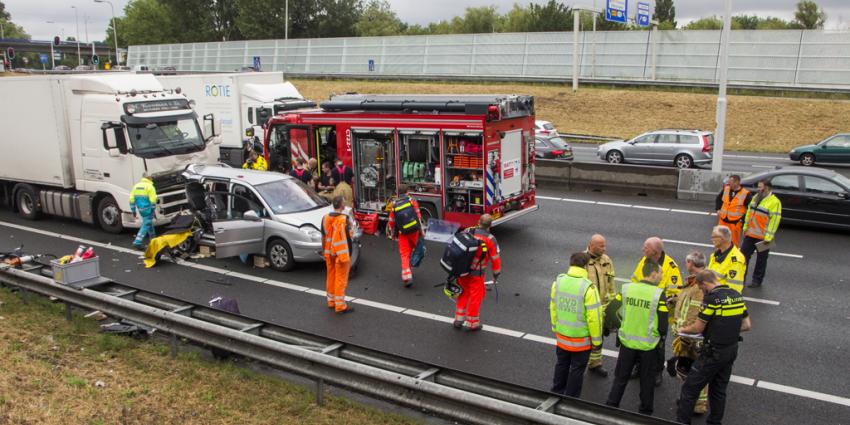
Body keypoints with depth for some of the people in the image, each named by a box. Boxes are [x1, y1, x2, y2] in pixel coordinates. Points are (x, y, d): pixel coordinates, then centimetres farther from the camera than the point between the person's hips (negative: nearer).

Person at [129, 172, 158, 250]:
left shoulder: (136, 186, 7)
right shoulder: (149, 186, -12)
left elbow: (132, 199, 6)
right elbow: (153, 200, -16)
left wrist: (133, 210, 13)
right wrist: (154, 210, -6)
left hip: (140, 209, 7)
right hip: (147, 209, -7)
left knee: (148, 222, 26)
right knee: (146, 225, -5)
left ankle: (152, 237, 41)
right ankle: (137, 242, -13)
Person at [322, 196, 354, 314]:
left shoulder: (325, 218, 2)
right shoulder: (343, 220, -19)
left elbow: (323, 236, 9)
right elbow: (347, 238, -18)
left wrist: (324, 251, 19)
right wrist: (349, 255, -12)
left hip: (329, 253, 7)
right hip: (341, 254, -7)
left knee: (331, 277, 17)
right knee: (341, 279, 0)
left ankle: (331, 301, 28)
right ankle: (340, 305, 5)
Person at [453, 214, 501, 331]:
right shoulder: (490, 239, -12)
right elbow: (496, 259, -7)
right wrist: (496, 275, 9)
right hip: (476, 273, -4)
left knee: (464, 293, 21)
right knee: (476, 296, 12)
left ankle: (459, 319, 26)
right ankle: (471, 323, 20)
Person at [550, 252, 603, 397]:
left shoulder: (558, 282, -7)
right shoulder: (588, 288, -24)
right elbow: (594, 317, -20)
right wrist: (597, 340, -7)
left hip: (561, 336, 5)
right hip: (581, 338, -5)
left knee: (562, 365, 24)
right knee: (577, 369, 12)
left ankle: (557, 393, 39)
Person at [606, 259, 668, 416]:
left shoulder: (626, 289, -9)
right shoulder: (659, 294, -18)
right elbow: (663, 325, -16)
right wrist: (661, 336, 6)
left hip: (627, 342, 2)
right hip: (648, 345, -2)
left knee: (620, 378, 18)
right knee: (647, 381, 18)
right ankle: (645, 413, 32)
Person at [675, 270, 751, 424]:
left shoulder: (711, 298, -18)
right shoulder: (737, 295, 4)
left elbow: (698, 328, -12)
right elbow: (747, 325, 11)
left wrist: (683, 329, 6)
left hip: (714, 352, -8)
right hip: (732, 350, 8)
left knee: (690, 388, 2)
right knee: (719, 389, 19)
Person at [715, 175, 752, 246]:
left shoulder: (746, 194, -14)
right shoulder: (726, 189, 1)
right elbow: (718, 199, 20)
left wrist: (742, 219, -12)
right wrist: (718, 209, 9)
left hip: (735, 223, -5)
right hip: (723, 220, 5)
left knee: (734, 243, 5)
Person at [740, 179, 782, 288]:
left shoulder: (774, 202, -15)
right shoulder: (755, 197, 9)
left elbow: (775, 220, -18)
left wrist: (768, 237, -20)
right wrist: (745, 228, 14)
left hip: (763, 237, -7)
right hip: (750, 234, 7)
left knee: (761, 259, 7)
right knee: (744, 254, 10)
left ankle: (757, 280, 19)